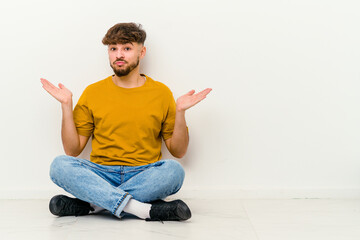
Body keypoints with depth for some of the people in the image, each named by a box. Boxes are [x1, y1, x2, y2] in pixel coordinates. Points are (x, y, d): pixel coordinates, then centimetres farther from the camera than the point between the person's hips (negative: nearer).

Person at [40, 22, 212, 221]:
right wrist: (66, 106, -1)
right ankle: (147, 210, -33)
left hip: (144, 175, 0)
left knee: (174, 170, -32)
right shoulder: (93, 92, 9)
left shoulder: (161, 92, 8)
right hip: (101, 174, 1)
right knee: (60, 165, -28)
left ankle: (90, 204, -25)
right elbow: (73, 150, 7)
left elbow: (178, 151, 7)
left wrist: (180, 112, -7)